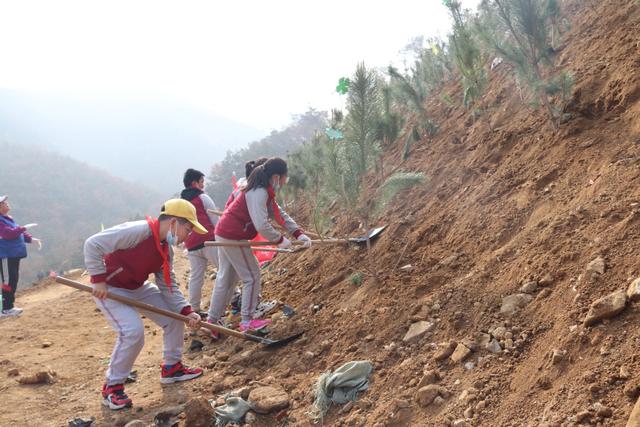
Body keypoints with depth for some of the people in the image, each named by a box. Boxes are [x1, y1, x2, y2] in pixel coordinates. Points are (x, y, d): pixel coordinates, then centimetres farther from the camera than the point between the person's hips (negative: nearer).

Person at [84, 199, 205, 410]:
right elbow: (93, 244, -31)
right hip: (109, 288, -9)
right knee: (133, 333, -23)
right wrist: (99, 279, -29)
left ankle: (172, 367, 25)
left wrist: (186, 310, -12)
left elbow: (168, 286, 2)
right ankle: (112, 386, -2)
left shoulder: (166, 249, -1)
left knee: (174, 317, 6)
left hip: (137, 288, 9)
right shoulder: (139, 231, -29)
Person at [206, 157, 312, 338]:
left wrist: (299, 234, -1)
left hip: (225, 234, 10)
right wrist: (280, 240, -17)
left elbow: (280, 214, 9)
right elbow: (262, 225, -31)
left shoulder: (264, 192, 9)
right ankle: (247, 321, 9)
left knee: (225, 278, 15)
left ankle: (212, 320, 24)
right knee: (252, 276, 1)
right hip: (233, 238, -10)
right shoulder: (258, 193, -22)